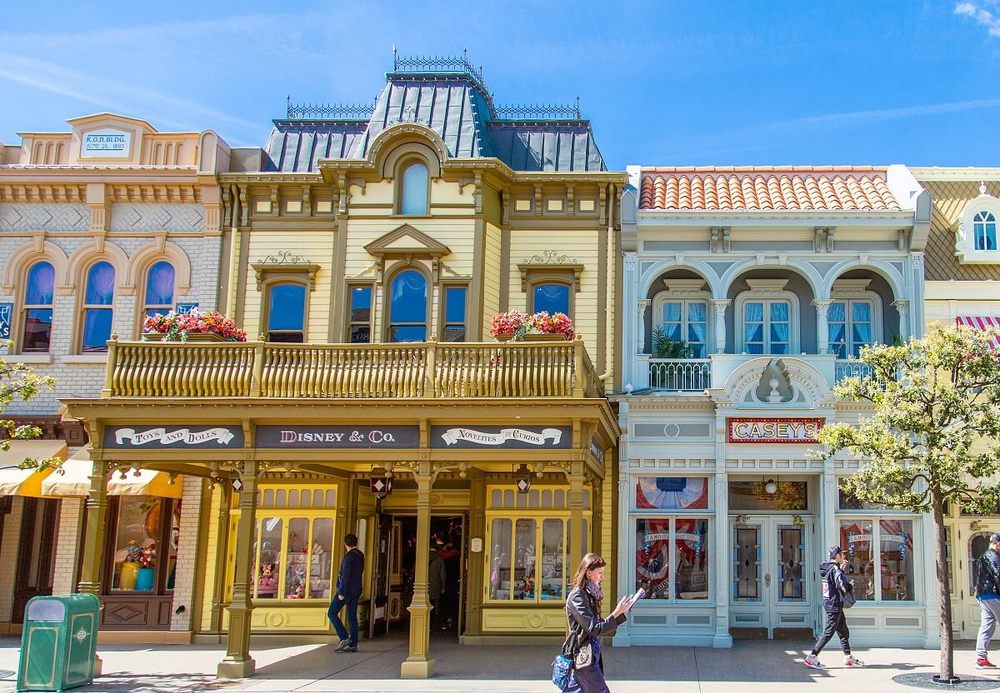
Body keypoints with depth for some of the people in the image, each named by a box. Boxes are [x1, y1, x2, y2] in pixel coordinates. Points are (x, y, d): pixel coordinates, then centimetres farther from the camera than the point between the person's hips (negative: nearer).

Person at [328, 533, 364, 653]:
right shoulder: (360, 556, 11)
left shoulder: (348, 556, -15)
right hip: (356, 591, 8)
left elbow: (345, 575, -19)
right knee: (352, 617, 9)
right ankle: (353, 644, 7)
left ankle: (344, 638, -8)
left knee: (332, 613, 0)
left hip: (346, 589, -8)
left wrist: (341, 592, -18)